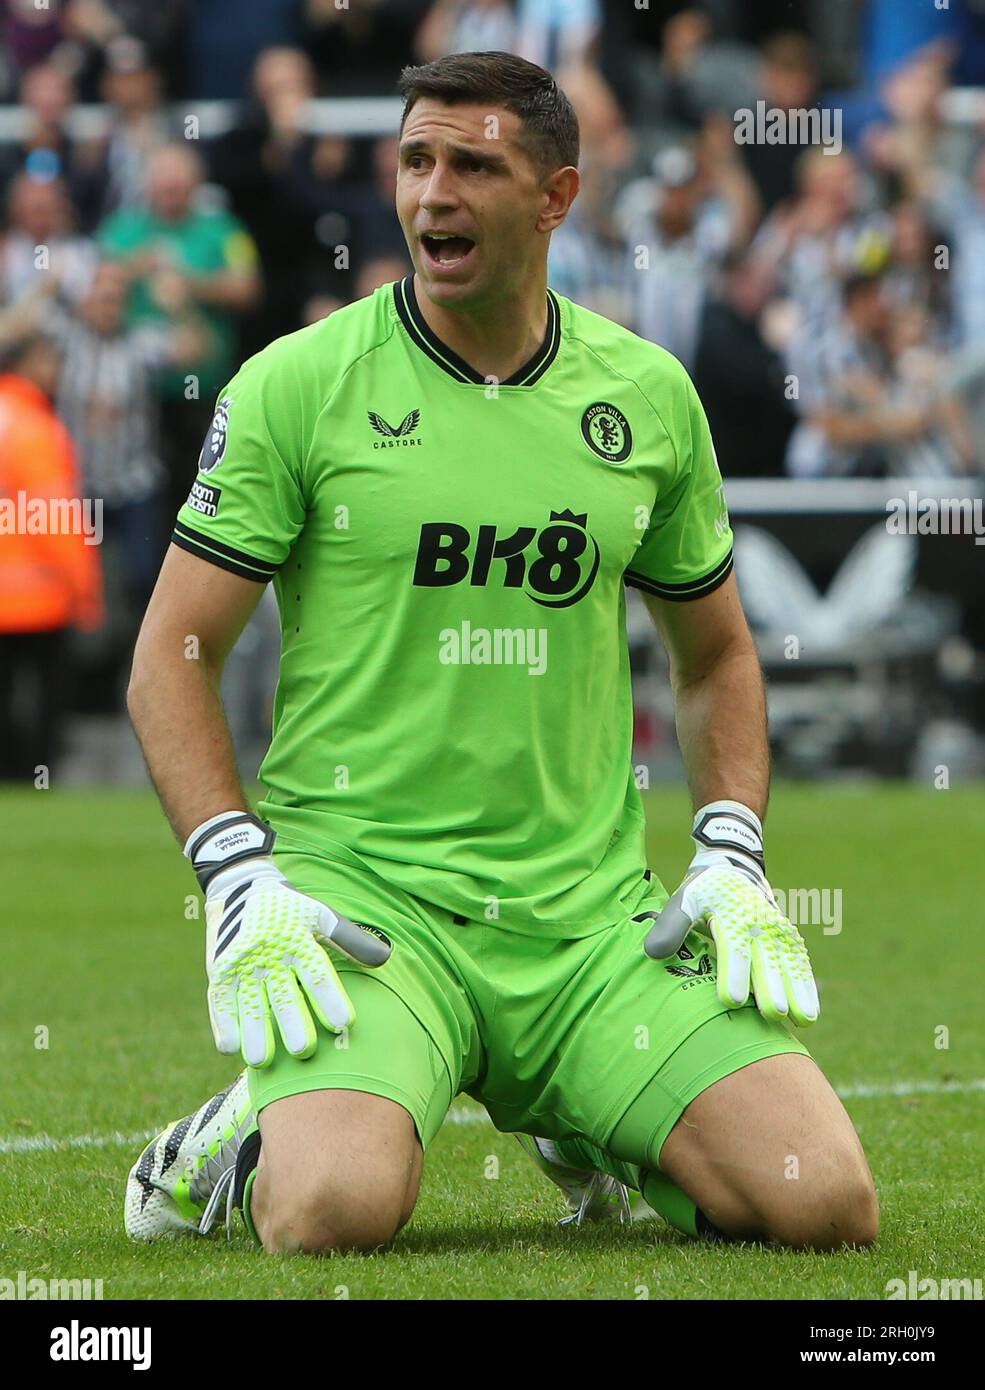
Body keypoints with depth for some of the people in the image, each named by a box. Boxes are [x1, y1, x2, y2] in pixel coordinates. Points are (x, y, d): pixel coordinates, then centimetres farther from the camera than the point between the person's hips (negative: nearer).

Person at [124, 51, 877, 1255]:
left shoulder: (648, 395, 8)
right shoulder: (296, 385, -2)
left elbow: (716, 657, 21)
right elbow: (171, 658, 0)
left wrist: (731, 860, 6)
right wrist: (240, 880, -12)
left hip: (592, 915, 4)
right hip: (359, 888, -3)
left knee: (823, 1201, -13)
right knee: (334, 1211, -32)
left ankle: (586, 1135, 18)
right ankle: (251, 1143, 6)